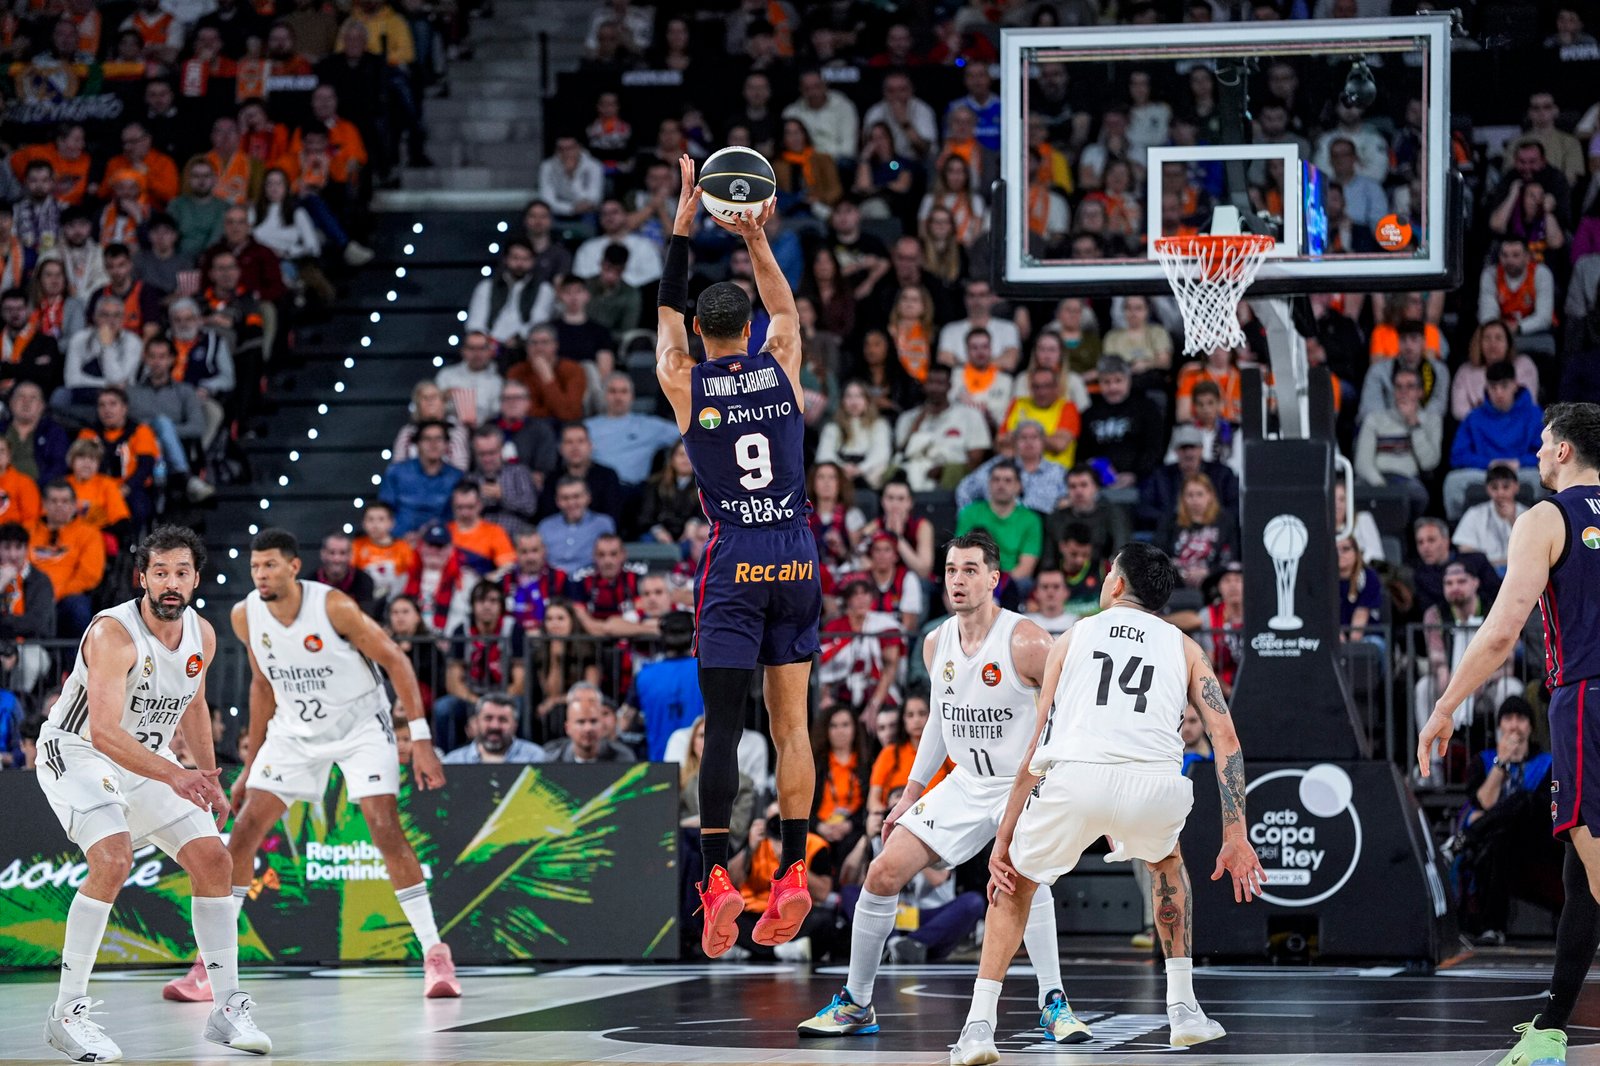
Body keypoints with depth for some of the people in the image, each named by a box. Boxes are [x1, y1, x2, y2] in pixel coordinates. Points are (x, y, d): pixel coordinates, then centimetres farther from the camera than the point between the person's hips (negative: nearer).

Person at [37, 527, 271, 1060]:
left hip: (149, 756, 7)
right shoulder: (113, 633, -29)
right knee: (113, 860, -28)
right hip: (77, 751, -7)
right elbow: (103, 732, -38)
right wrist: (174, 777, -49)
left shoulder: (202, 635, -5)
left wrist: (209, 783, 16)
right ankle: (66, 1013, -19)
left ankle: (228, 1007, 8)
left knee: (212, 857, -2)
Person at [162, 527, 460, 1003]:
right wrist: (251, 764, 10)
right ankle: (209, 968, -1)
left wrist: (421, 738, -23)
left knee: (386, 828, -19)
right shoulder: (246, 617, -9)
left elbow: (395, 660, -17)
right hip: (295, 730, 4)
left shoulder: (332, 606, -24)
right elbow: (263, 685, 8)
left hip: (360, 724, -4)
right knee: (243, 831, -6)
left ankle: (435, 955, -10)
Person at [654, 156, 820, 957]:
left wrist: (684, 222, 16)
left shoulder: (683, 382, -2)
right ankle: (792, 875, 4)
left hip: (734, 561, -2)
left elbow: (666, 308, 14)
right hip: (797, 558, 3)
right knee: (791, 725, 6)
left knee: (722, 726, -6)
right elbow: (784, 307, 24)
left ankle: (718, 880, -15)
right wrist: (755, 239, 23)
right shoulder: (780, 366, 3)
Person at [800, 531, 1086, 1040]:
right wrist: (911, 795, 17)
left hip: (1025, 784, -6)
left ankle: (1053, 1004, -22)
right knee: (883, 874, -1)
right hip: (965, 784, 6)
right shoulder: (936, 644, 1)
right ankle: (855, 1003, 13)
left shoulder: (1026, 643, -19)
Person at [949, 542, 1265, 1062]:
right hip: (1154, 785, 1)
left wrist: (1004, 839, 25)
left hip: (1075, 778, -1)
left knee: (1015, 878, 27)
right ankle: (1183, 1009, 31)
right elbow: (1225, 735, 14)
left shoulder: (1072, 637, 27)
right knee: (1165, 861, 37)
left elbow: (1036, 750, 23)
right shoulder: (1183, 647, 27)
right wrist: (1236, 838, 13)